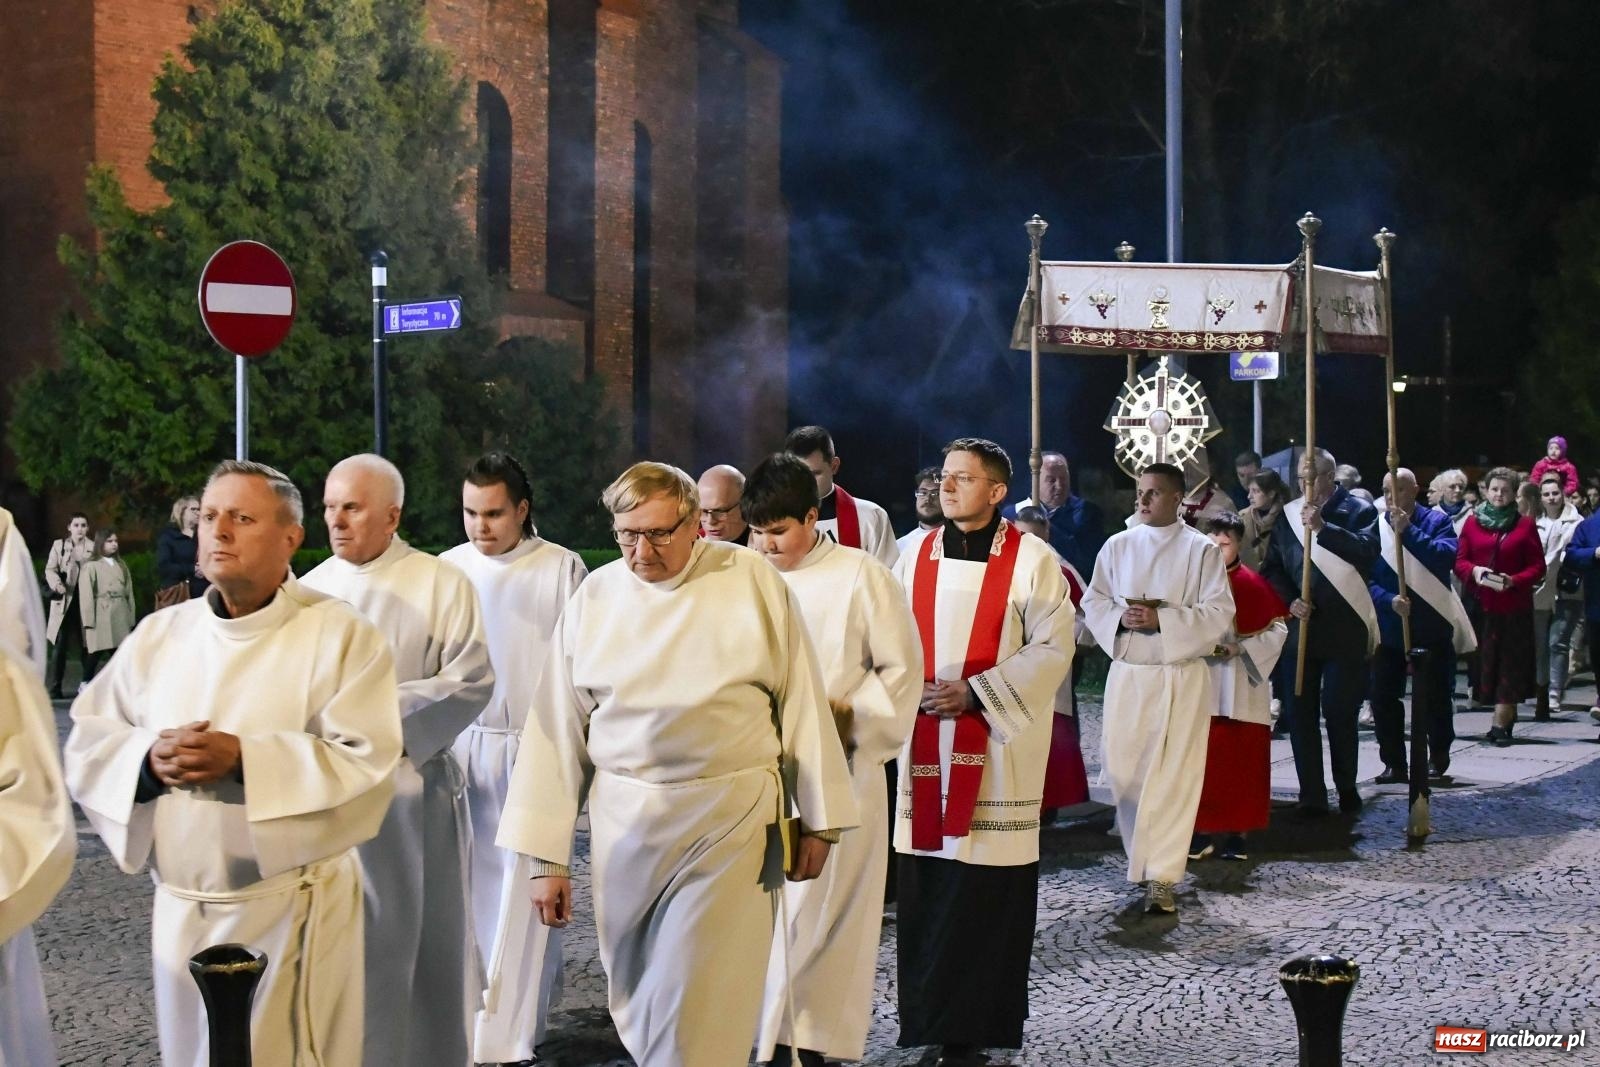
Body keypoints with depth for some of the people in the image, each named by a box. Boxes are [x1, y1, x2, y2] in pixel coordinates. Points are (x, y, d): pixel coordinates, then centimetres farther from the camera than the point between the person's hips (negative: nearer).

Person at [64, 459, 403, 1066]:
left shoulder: (341, 636, -7)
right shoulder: (158, 636, 7)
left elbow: (366, 761, -16)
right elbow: (87, 745, 7)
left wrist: (244, 759, -25)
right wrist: (148, 760, -15)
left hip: (294, 908, -4)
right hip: (182, 911, 5)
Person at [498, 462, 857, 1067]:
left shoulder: (754, 583, -4)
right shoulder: (594, 598, 2)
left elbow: (803, 703, 0)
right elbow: (557, 727, 3)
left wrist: (817, 821, 1)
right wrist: (546, 856, 2)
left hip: (730, 822, -3)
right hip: (625, 824, 3)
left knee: (693, 1001, -7)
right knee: (636, 994, 13)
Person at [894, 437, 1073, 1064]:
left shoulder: (1032, 560, -4)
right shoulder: (915, 556, 10)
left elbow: (1052, 648, -7)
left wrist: (974, 692, -14)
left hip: (998, 741, -4)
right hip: (923, 736, 4)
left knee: (989, 885, -3)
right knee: (925, 881, 4)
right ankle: (931, 1015, 14)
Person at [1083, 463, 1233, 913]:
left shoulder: (1201, 549, -2)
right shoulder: (1118, 546, 8)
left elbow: (1219, 613, -8)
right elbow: (1093, 602, 9)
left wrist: (1161, 619, -18)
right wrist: (1121, 618, -12)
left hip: (1180, 677, -3)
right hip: (1126, 674, 3)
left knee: (1173, 776, -6)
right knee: (1123, 767, 5)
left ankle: (1161, 876, -3)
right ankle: (1145, 854, 26)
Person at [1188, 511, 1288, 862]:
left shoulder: (1253, 585, 1)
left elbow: (1277, 628, 1)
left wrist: (1240, 649, -10)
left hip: (1242, 688, 0)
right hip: (1201, 685, 0)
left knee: (1242, 760, 2)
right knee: (1203, 759, -1)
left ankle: (1237, 833, 9)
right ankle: (1201, 832, 7)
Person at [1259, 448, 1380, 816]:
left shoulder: (1359, 511, 0)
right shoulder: (1288, 516, 10)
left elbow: (1367, 550, -19)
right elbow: (1272, 568, 11)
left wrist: (1322, 527, -26)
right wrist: (1289, 600, -6)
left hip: (1344, 630, -4)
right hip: (1298, 628, 4)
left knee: (1339, 711, -1)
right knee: (1300, 712, 2)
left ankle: (1346, 787, 18)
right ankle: (1311, 795, 8)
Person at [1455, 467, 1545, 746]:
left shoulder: (1525, 525, 2)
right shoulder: (1472, 522, 7)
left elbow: (1538, 567, 0)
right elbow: (1460, 561, 7)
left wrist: (1514, 580, -17)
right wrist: (1474, 571, -14)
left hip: (1514, 606, -2)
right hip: (1481, 606, 2)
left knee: (1508, 664, -3)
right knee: (1487, 662, 3)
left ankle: (1500, 725, -5)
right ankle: (1508, 716, 16)